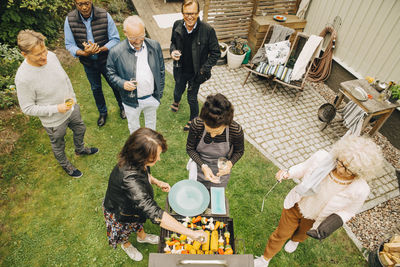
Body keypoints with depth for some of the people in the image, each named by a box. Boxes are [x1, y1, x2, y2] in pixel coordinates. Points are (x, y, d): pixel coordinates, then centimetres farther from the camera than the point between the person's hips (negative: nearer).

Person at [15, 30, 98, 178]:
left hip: (72, 108, 6)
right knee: (58, 145, 22)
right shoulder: (23, 78, -32)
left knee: (80, 129, 30)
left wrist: (72, 97, 9)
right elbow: (28, 108, -22)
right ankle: (65, 164, 53)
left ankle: (80, 149, 63)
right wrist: (56, 109, -29)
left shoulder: (51, 56, -16)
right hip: (54, 121, -5)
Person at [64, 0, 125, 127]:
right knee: (96, 89, 19)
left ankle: (122, 106, 45)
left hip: (106, 60, -2)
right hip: (88, 63, 2)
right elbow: (69, 45, -8)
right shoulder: (70, 20, -14)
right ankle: (102, 112, 43)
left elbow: (115, 39, -13)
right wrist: (83, 53, -29)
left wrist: (100, 49, -30)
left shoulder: (104, 15, -19)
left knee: (115, 85, 16)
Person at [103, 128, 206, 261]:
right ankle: (126, 245, 63)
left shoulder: (135, 161, -25)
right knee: (125, 231, 29)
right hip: (120, 212, -5)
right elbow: (155, 214, -53)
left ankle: (142, 236, 67)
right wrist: (191, 233, -51)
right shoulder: (129, 180, -51)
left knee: (138, 221, 35)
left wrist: (157, 182, -15)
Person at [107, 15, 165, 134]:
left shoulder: (155, 46, -12)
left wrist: (160, 92, 2)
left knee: (151, 122, 27)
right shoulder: (116, 52, -19)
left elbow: (161, 70, -1)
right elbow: (111, 74, -5)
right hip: (132, 100, -2)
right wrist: (122, 83, -26)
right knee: (133, 126, 23)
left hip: (152, 97, 2)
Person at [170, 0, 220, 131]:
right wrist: (173, 51, -15)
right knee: (178, 90, 26)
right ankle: (176, 101, 65)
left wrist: (204, 70, -19)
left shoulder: (208, 30, -23)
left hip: (196, 73, -3)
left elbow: (216, 53, -13)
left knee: (192, 98, 11)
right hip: (180, 70, 3)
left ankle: (193, 119, 41)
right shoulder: (177, 25, -12)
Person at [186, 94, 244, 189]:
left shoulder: (236, 130, -30)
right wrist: (203, 166, -28)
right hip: (199, 168, 1)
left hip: (221, 171, 0)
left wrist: (230, 163, -28)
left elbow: (239, 151, -8)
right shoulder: (197, 125, -31)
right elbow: (190, 149, -14)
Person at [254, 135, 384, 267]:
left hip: (314, 218, 0)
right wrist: (287, 173, -30)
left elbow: (348, 210, -12)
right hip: (296, 205, 0)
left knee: (302, 232, 34)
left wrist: (336, 220, -31)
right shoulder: (322, 158, -33)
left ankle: (295, 240, 73)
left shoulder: (360, 190, -32)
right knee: (281, 234, 21)